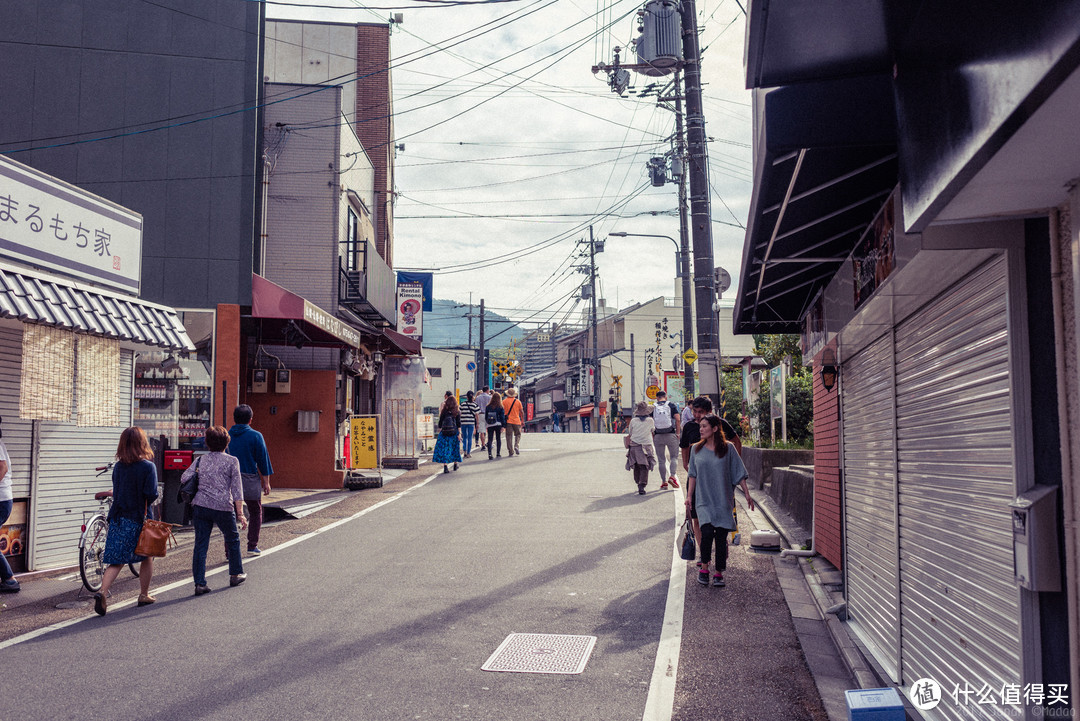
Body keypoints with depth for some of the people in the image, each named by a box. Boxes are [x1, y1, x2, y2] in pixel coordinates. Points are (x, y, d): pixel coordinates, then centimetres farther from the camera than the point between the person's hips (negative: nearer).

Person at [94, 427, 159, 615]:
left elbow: (116, 493, 9)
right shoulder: (148, 466, -12)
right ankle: (144, 595, 24)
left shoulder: (118, 467, 4)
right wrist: (144, 504, 4)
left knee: (116, 560, 5)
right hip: (139, 518, -4)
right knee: (147, 557, 16)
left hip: (118, 518, 4)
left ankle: (102, 592, -15)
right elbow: (152, 495, -17)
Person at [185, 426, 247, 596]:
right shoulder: (232, 461, -1)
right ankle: (236, 575, 30)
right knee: (233, 539, 18)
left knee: (200, 545, 5)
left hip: (200, 506, 3)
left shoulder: (200, 461, 8)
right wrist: (240, 514, -4)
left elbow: (184, 478, 1)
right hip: (223, 507, -3)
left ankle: (200, 583, 3)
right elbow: (237, 489, -5)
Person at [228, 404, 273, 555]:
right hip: (250, 480, -2)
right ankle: (252, 546, 12)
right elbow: (263, 460, -4)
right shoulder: (255, 436, -5)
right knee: (256, 513, 15)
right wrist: (266, 482, 3)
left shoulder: (226, 435, 3)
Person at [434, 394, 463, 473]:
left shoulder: (444, 412, 2)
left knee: (444, 449, 0)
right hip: (454, 433, 0)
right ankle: (455, 464, 28)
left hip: (444, 433, 0)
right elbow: (459, 423, -4)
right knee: (455, 448, 17)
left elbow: (440, 422, 5)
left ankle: (445, 467, -9)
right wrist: (459, 433, -3)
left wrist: (439, 431, 15)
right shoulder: (457, 412, -1)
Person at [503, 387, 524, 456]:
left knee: (509, 436, 3)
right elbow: (521, 412, 5)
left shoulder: (504, 402, 0)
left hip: (508, 421, 0)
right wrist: (523, 421, 13)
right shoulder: (518, 401, 2)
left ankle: (510, 451, 2)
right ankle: (516, 446, -10)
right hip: (516, 421, 0)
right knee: (518, 435, 14)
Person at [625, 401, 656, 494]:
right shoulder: (650, 420, -3)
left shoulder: (633, 421, -2)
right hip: (646, 445, -1)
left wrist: (627, 446, 19)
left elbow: (629, 435, 6)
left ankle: (638, 484, 24)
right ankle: (642, 486, -16)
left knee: (636, 467, 15)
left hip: (634, 445, 1)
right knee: (644, 467, -2)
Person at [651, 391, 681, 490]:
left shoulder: (653, 407, 6)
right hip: (671, 435, -1)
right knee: (673, 457, 8)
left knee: (661, 460, 7)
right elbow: (677, 419, -6)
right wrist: (677, 433, -1)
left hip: (658, 436, 1)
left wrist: (652, 437, 6)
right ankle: (672, 476, -13)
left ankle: (664, 482, 8)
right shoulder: (672, 405, 3)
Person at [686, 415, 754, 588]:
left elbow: (739, 473, 5)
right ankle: (704, 568, 0)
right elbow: (692, 475, 12)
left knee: (721, 536, -1)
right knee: (707, 530, -17)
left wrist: (747, 494, 4)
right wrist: (689, 496, 7)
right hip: (703, 499, 0)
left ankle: (719, 573, 10)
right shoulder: (696, 449, 7)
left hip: (723, 499, 0)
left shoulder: (728, 448, 1)